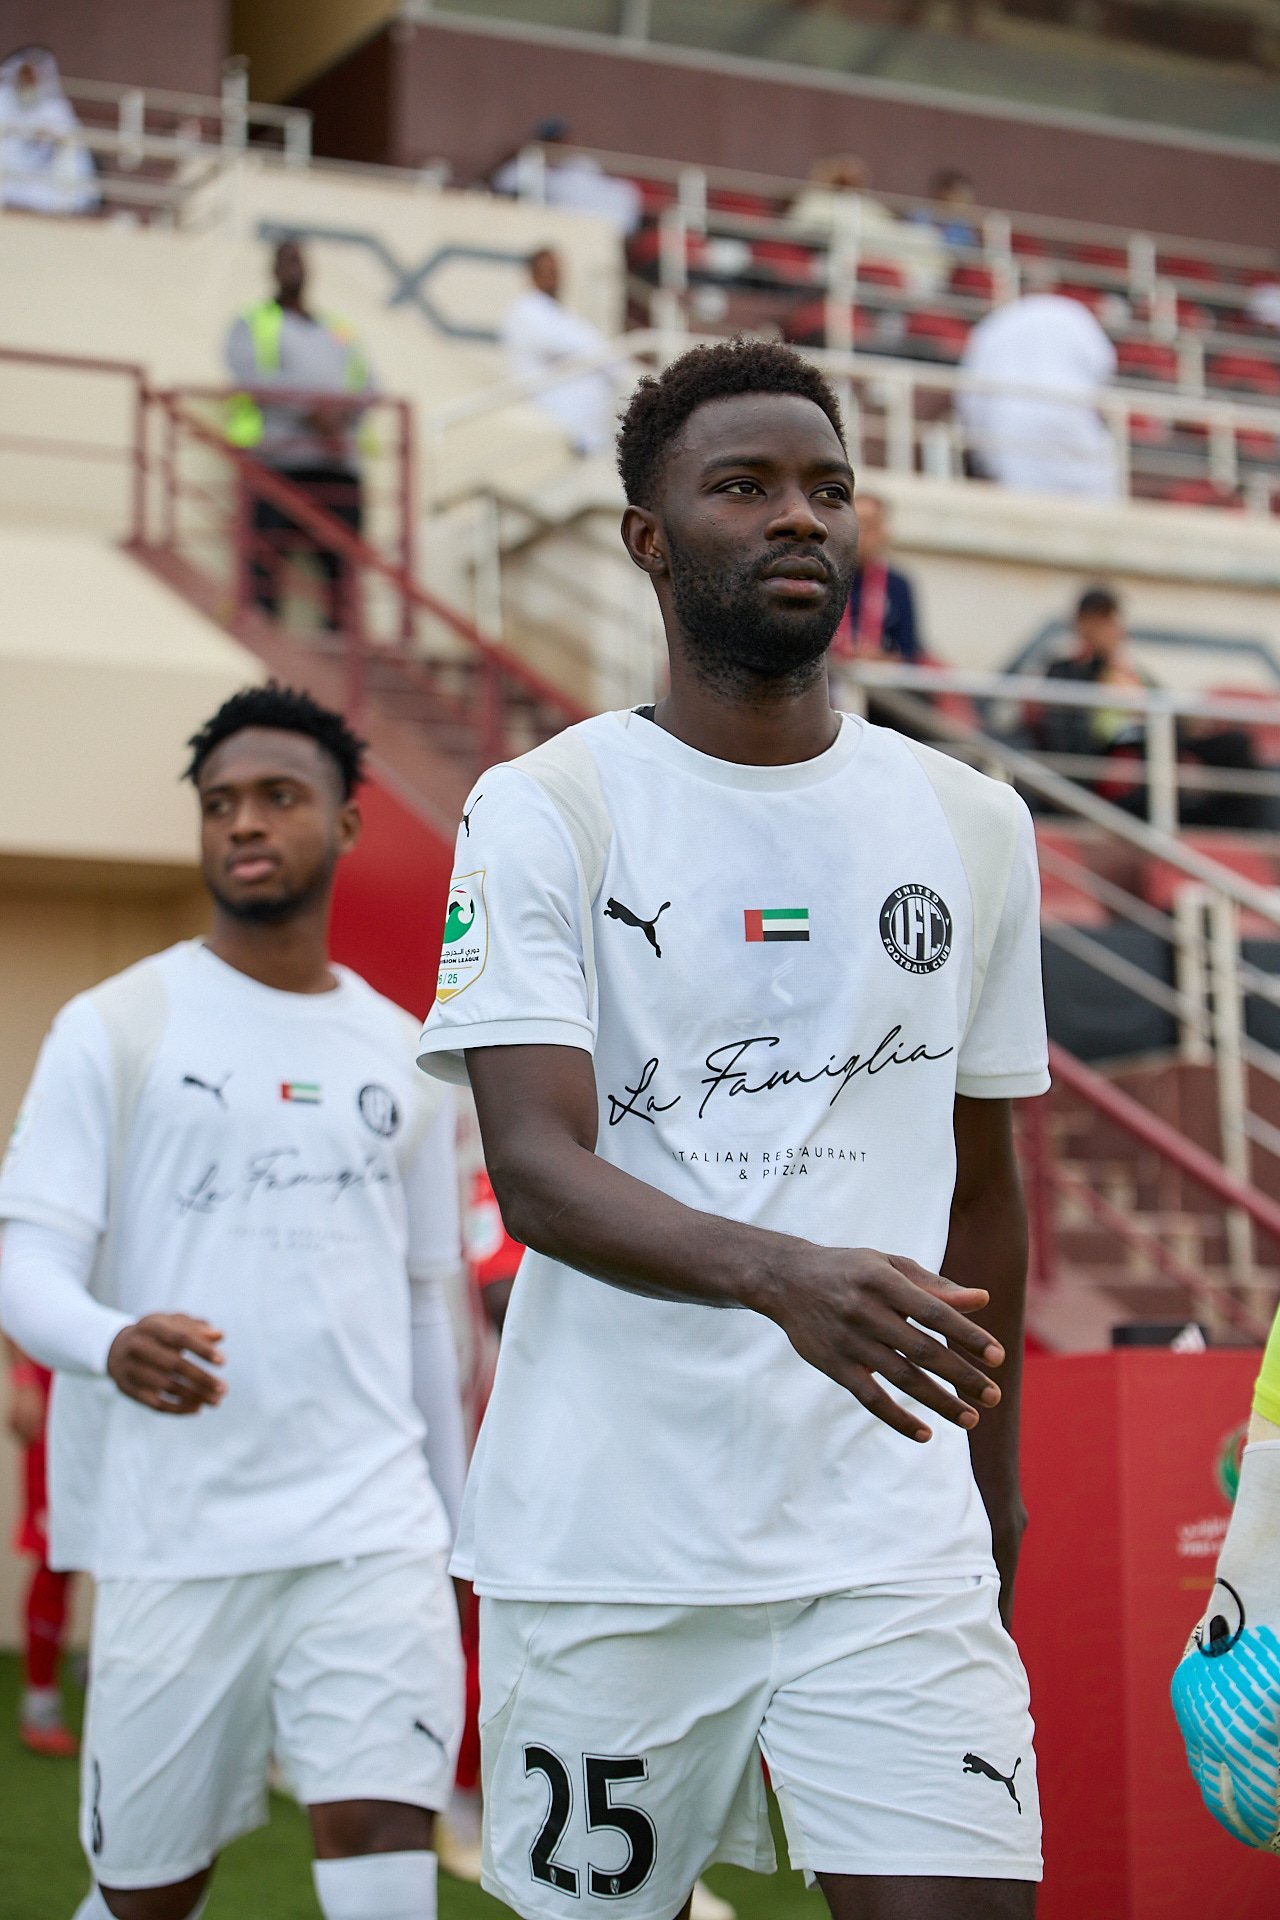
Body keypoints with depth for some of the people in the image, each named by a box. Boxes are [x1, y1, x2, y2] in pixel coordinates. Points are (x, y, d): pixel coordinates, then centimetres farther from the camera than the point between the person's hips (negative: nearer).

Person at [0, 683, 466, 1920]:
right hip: (174, 1538, -2)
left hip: (371, 1528, 2)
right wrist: (114, 1345, -29)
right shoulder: (114, 1029, 1)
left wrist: (456, 1526, 17)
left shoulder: (404, 1056, 12)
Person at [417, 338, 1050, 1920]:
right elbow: (534, 1170, -14)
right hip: (607, 1541, -2)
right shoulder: (547, 809, -2)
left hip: (894, 1536, 2)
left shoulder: (974, 825, 10)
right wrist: (781, 1272, -31)